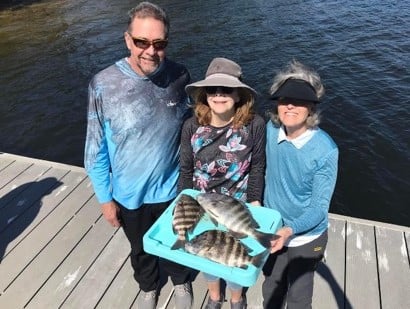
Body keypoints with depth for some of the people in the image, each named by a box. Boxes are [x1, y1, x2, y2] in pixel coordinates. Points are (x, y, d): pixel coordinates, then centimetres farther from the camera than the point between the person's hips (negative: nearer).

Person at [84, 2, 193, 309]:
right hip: (129, 195, 0)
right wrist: (105, 198, -4)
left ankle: (181, 281, 58)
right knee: (141, 248, 26)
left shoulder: (180, 77, -15)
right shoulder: (103, 86, -20)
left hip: (173, 189, 1)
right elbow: (96, 150, -11)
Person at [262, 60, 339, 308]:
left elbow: (319, 206, -21)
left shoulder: (325, 150, -27)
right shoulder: (271, 130, -14)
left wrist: (289, 230, -37)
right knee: (271, 288, 27)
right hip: (273, 230, 4)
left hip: (306, 236, -4)